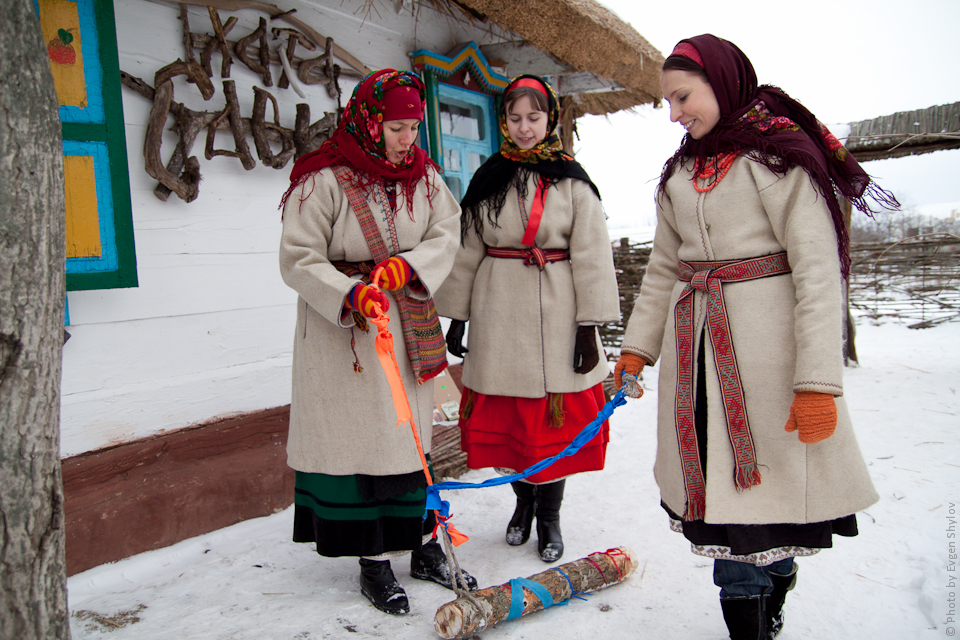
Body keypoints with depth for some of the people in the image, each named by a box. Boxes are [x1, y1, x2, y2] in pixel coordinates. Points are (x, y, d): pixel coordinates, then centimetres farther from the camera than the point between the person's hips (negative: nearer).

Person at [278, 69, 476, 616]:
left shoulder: (424, 176, 7)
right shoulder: (324, 180, -11)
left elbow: (447, 233, 3)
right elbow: (299, 261, -13)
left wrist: (410, 265, -17)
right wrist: (351, 294, -28)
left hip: (410, 325, 5)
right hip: (342, 327, -5)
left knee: (412, 434, 12)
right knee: (360, 436, 0)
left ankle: (424, 546, 25)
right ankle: (375, 562, 15)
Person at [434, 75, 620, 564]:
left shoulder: (571, 181, 1)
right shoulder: (487, 181, 8)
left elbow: (591, 256, -2)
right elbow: (467, 253, 10)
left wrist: (589, 326, -7)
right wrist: (456, 317, 7)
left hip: (556, 316, -2)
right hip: (498, 317, 2)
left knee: (557, 420, 3)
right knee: (506, 416, 8)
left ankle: (549, 514, 22)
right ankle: (523, 500, 31)